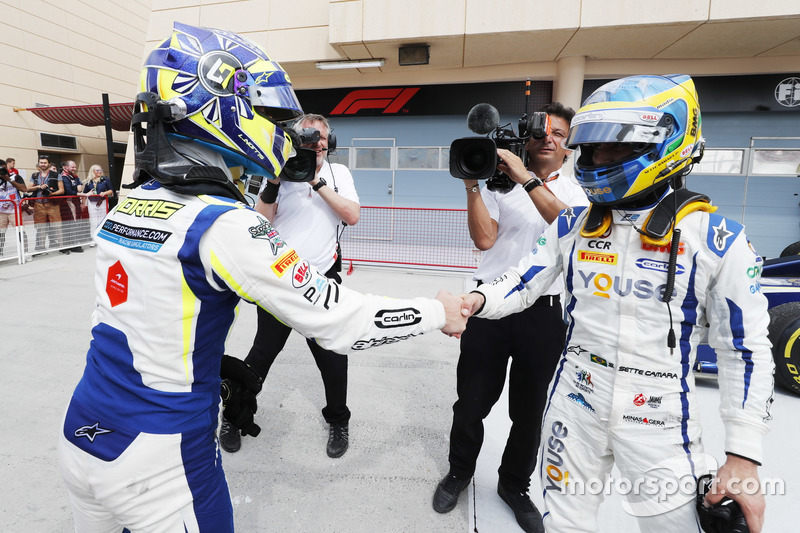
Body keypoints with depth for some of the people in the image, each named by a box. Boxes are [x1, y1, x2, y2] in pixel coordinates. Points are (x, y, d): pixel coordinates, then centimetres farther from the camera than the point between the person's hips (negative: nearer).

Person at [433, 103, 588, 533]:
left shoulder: (573, 191, 6)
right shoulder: (499, 183, 3)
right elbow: (484, 239, -9)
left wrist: (528, 179, -24)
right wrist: (472, 185, -16)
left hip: (544, 312, 1)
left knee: (529, 409, 15)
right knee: (472, 400, 11)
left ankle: (515, 484, 39)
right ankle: (459, 471, 38)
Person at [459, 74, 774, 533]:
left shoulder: (716, 241, -11)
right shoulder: (573, 226, -1)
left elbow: (746, 350, -6)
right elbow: (523, 284, -1)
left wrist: (744, 455, -7)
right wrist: (479, 300, -23)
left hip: (660, 423, -2)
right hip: (575, 407, 3)